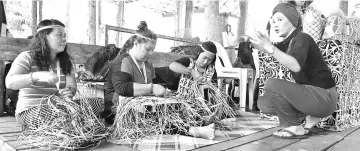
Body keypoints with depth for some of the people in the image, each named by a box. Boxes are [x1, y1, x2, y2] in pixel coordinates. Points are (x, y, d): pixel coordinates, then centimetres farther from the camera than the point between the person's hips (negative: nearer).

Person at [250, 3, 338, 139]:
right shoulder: (289, 43, 11)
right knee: (263, 103, 2)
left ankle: (295, 128, -8)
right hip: (311, 94, 8)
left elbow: (296, 66, -36)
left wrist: (270, 49, -41)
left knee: (271, 84, -24)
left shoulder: (302, 38, -16)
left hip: (323, 97, -8)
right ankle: (309, 116, 7)